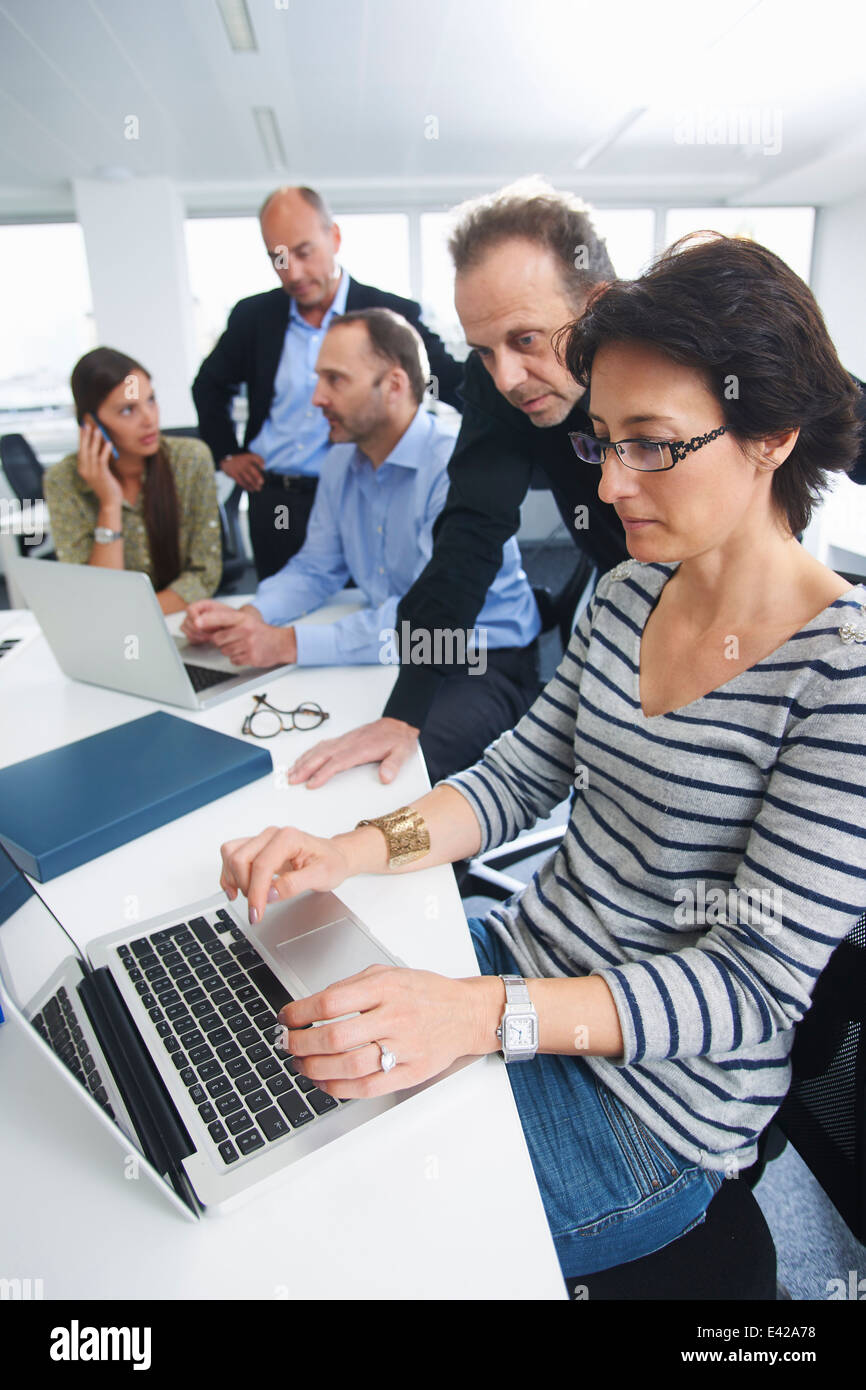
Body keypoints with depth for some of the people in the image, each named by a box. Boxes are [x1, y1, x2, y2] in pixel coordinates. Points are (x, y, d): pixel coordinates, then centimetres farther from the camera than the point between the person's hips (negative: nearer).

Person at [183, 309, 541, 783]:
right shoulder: (342, 461, 7)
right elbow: (316, 568, 14)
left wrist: (290, 644, -30)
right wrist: (248, 615, -7)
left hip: (484, 665, -7)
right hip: (392, 654, 7)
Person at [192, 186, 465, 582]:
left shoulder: (392, 315, -3)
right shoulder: (253, 315, 6)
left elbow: (458, 386, -8)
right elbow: (208, 386, 20)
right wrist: (226, 454, 11)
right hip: (273, 502, 3)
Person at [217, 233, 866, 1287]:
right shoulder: (628, 590, 0)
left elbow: (756, 984, -22)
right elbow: (521, 772, 4)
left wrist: (485, 1016, -33)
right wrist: (353, 851, -12)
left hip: (654, 1101, -5)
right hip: (522, 954, 6)